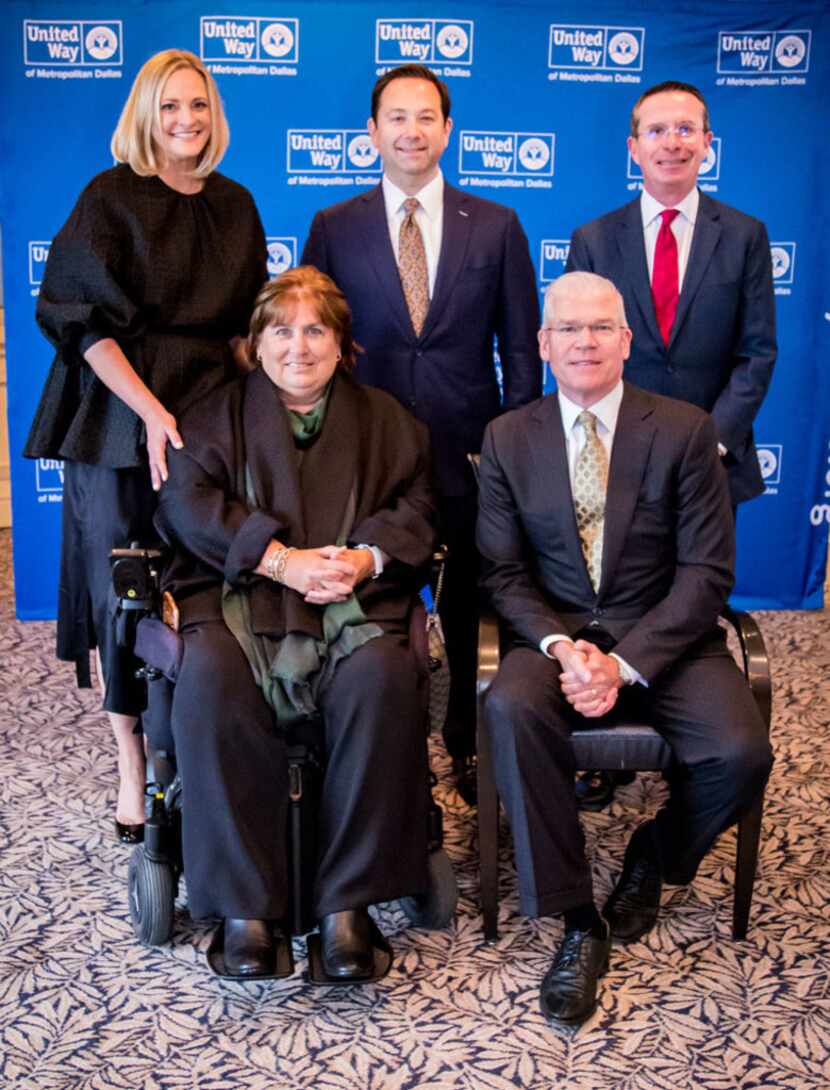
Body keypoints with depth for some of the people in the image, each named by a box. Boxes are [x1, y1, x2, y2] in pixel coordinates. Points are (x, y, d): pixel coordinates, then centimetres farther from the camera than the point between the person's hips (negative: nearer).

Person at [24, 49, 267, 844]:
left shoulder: (236, 206, 11)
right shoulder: (110, 198, -3)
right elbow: (84, 323, -10)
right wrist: (150, 410, -18)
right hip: (122, 421, -3)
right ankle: (133, 763, 14)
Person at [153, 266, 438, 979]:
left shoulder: (383, 419, 22)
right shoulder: (215, 416, 18)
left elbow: (416, 508, 10)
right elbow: (188, 504, 2)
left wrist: (366, 558, -12)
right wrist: (282, 559, -12)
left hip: (354, 599, 1)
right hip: (239, 595, 0)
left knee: (383, 676, -33)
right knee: (210, 680, -33)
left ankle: (350, 900, -23)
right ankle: (244, 903, -23)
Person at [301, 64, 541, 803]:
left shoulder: (496, 227, 4)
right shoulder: (334, 229, 4)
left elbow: (520, 348, 4)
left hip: (472, 458, 1)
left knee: (472, 613, 12)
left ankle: (469, 745, 32)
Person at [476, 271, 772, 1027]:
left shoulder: (684, 430, -1)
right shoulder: (508, 438, 5)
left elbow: (706, 570, -6)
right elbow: (501, 571, 2)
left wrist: (626, 664, -18)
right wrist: (561, 646, -17)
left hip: (664, 639, 0)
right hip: (556, 633, 1)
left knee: (741, 752, -26)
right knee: (511, 710, -32)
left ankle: (651, 858, 9)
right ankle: (578, 924, -17)